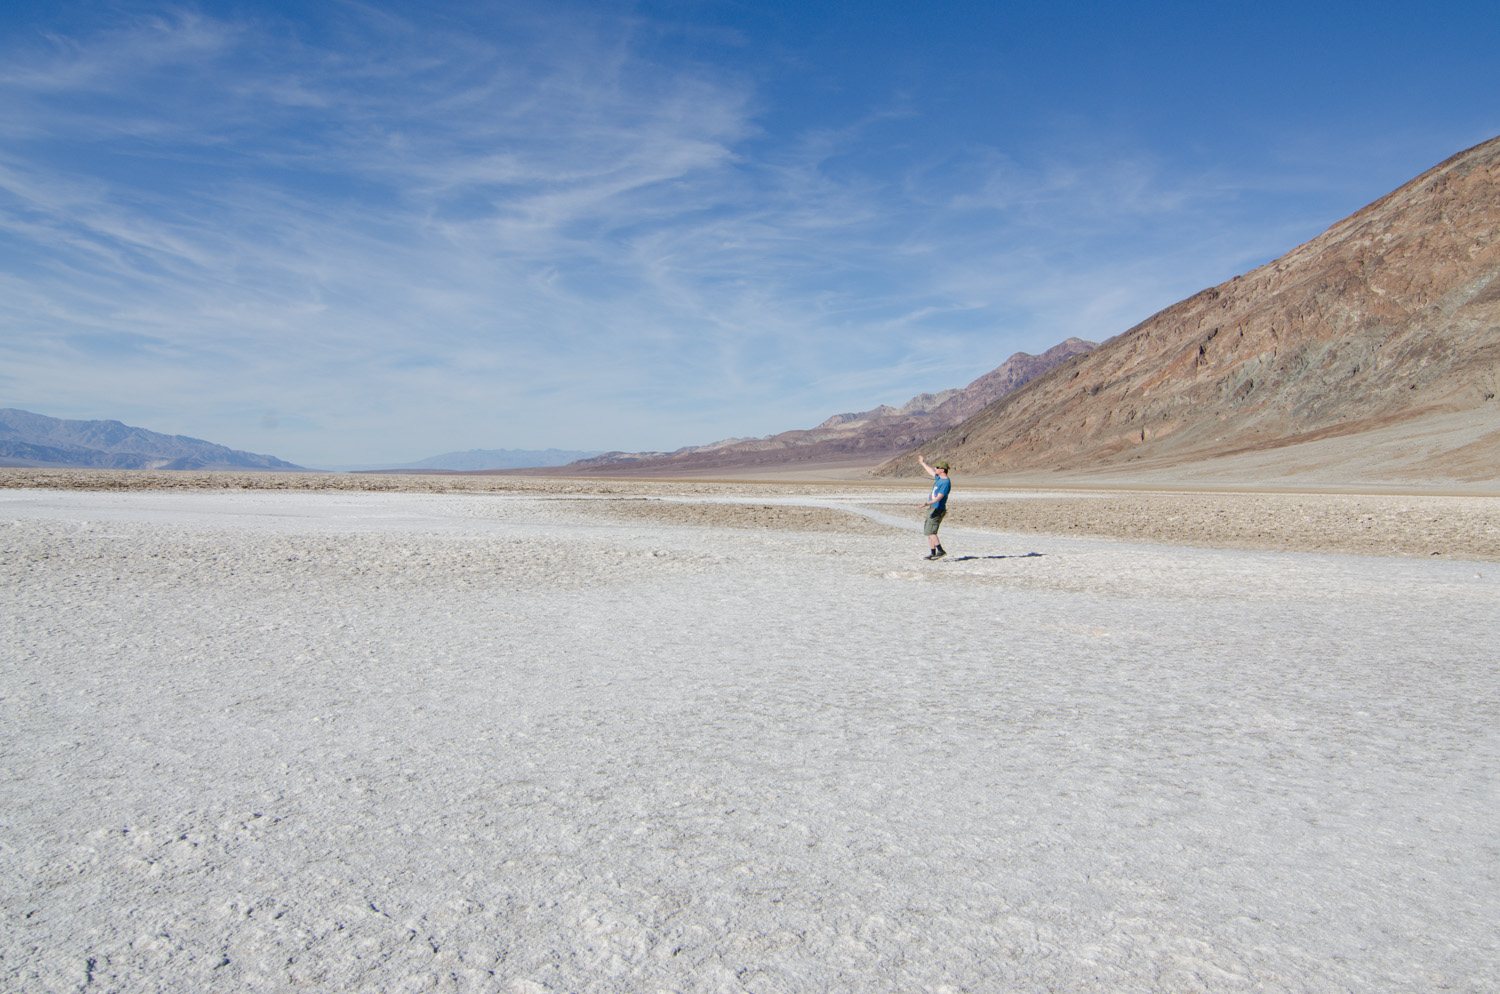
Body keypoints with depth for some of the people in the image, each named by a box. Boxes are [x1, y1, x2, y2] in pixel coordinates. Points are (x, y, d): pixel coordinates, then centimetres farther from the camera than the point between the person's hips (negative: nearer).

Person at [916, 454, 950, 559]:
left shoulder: (946, 482, -16)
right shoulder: (939, 478, 13)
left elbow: (939, 497, -25)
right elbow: (931, 472, 34)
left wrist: (928, 503, -39)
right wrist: (923, 463, 45)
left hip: (938, 509, -10)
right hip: (932, 509, 10)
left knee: (931, 532, -17)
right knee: (929, 532, 9)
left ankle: (940, 551, -18)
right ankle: (932, 553, 12)